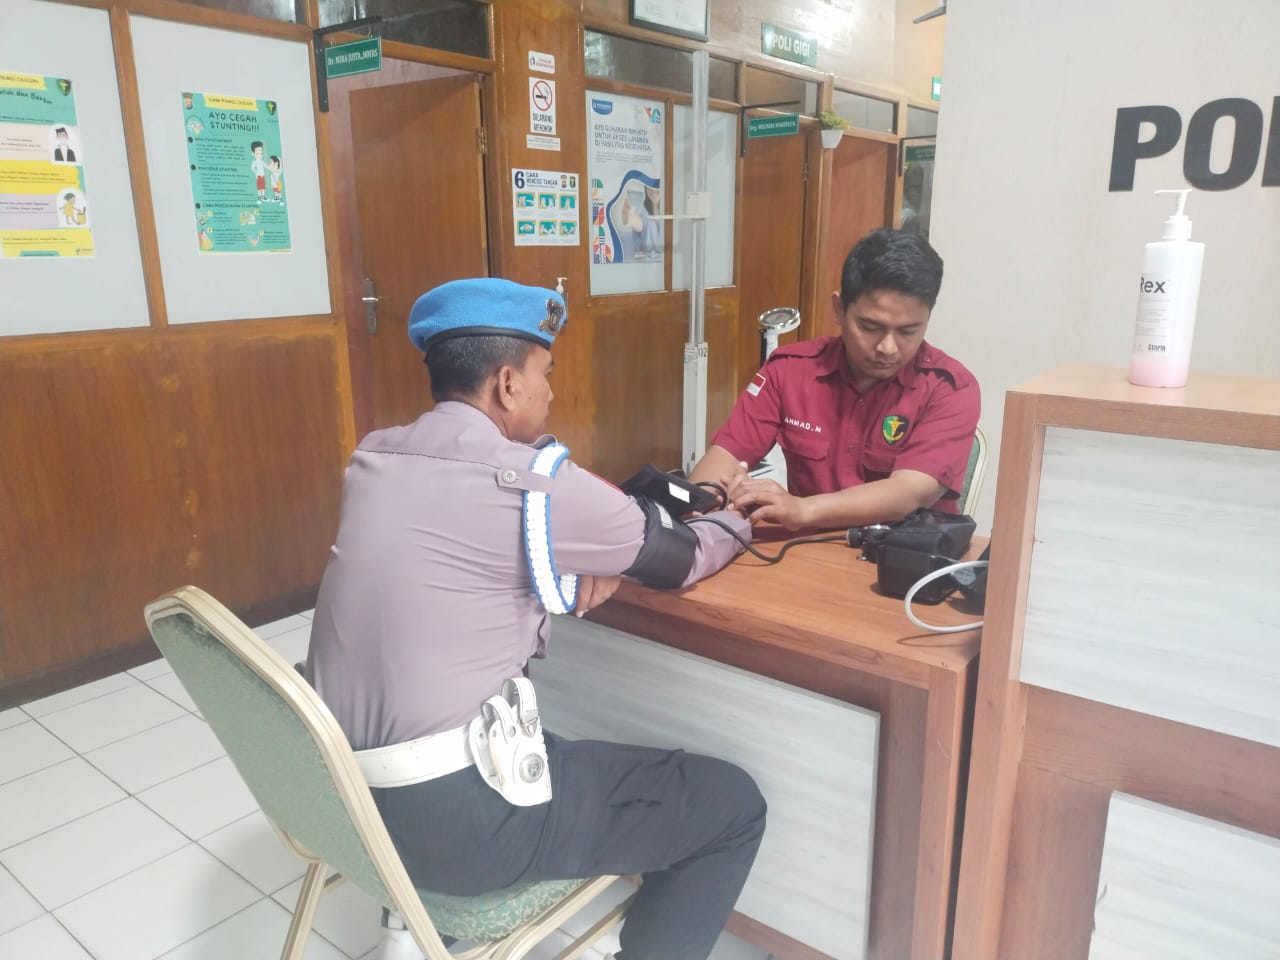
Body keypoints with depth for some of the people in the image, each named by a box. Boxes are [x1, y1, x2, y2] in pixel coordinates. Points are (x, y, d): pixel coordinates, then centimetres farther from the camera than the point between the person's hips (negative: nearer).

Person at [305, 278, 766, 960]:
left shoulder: (373, 458, 3)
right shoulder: (531, 482, -16)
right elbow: (683, 559, -1)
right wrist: (734, 520, 20)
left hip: (339, 790, 8)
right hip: (451, 817, -7)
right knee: (732, 804, 4)